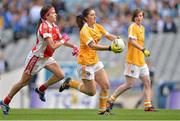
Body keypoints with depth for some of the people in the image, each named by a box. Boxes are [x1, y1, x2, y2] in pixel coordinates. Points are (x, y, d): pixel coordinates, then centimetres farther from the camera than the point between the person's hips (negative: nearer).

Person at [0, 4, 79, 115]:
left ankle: (41, 89, 14)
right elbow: (52, 46, -32)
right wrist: (63, 41, -17)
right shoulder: (45, 28, -27)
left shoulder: (54, 26, 0)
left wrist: (73, 47, -2)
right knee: (24, 82, 2)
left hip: (47, 58, 8)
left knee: (60, 75, -7)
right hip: (36, 57, -8)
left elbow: (61, 40, 12)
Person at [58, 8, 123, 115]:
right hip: (86, 63, -8)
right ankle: (70, 83, 18)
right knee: (91, 92, 0)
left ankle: (102, 109, 15)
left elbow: (108, 36, -1)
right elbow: (93, 46, -32)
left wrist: (117, 39, -24)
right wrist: (110, 48, -41)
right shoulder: (85, 31, -21)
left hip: (95, 61, 8)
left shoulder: (97, 27, 4)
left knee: (106, 85, 2)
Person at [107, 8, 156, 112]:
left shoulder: (142, 28, 16)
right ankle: (111, 100, 3)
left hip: (141, 60, 9)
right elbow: (132, 41, -24)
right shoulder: (133, 27, -11)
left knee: (147, 83, 4)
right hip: (133, 60, -9)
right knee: (129, 85, -7)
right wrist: (143, 50, -33)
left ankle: (148, 105, 4)